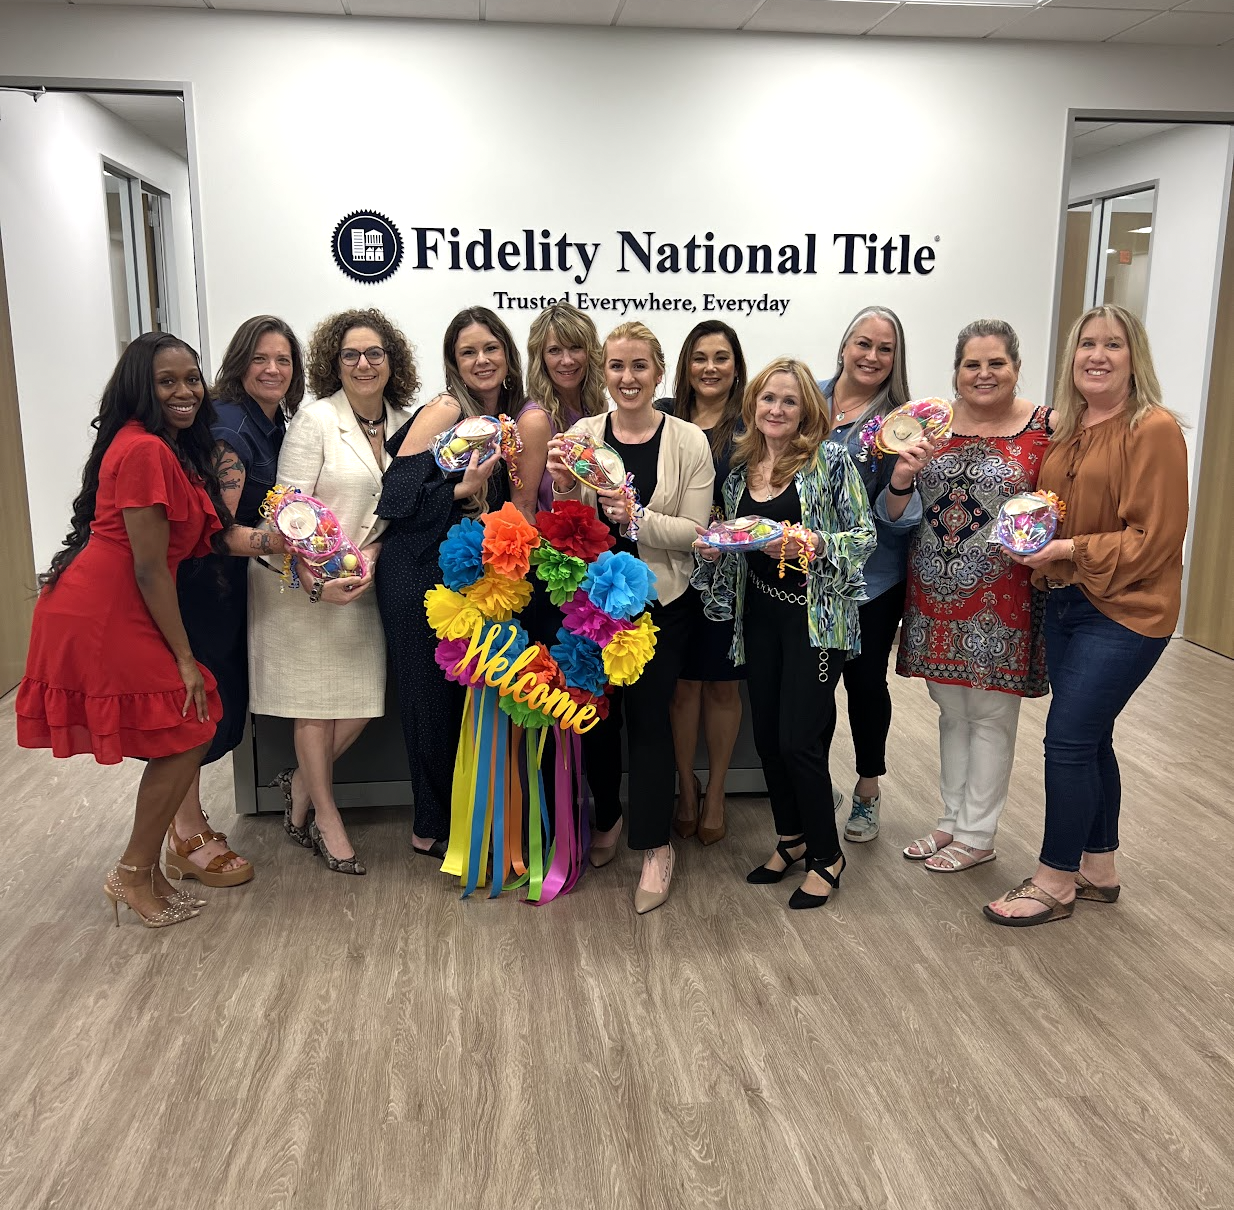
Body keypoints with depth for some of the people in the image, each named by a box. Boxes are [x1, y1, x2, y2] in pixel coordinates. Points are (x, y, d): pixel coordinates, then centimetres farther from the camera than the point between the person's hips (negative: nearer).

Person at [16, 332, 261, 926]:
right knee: (184, 737, -2)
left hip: (117, 610, 10)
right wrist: (184, 658, -13)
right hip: (102, 615, -10)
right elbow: (149, 569, -19)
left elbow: (198, 538, 8)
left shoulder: (173, 448, 13)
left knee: (180, 738, 13)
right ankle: (133, 874, 13)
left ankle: (145, 870, 25)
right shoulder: (144, 450, -19)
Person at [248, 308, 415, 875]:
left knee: (364, 696, 5)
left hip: (363, 579, 5)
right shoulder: (314, 419, -11)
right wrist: (316, 583, -21)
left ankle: (301, 783, 29)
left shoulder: (403, 423, 5)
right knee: (315, 699, 5)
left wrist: (370, 558, -8)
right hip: (305, 580, -5)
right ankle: (324, 814, 22)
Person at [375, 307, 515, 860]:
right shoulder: (443, 411, -11)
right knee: (433, 696, 2)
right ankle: (432, 828, 18)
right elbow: (397, 496, -17)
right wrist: (465, 488, -22)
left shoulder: (507, 417, 12)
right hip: (421, 574, -7)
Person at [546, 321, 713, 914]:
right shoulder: (582, 435, 0)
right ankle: (608, 819, 37)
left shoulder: (688, 441, -5)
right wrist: (566, 492, -19)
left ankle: (655, 847, 16)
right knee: (596, 709, 12)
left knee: (647, 715, 0)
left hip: (659, 598, -2)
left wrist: (636, 516, -24)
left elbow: (693, 531, -10)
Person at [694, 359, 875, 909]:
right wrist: (713, 551, -5)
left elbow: (864, 535, -7)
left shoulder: (830, 460, -7)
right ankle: (791, 838, 32)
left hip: (816, 614, -5)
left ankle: (826, 855, 15)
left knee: (798, 739, -6)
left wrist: (814, 544, -23)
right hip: (759, 613, 6)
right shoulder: (740, 466, 8)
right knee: (766, 735, 10)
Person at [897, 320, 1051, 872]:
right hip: (935, 594, 4)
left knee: (990, 714, 5)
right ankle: (953, 820, 30)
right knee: (950, 710, 15)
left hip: (1001, 598, -4)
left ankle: (976, 836, 19)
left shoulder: (1045, 427, -3)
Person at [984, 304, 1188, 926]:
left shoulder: (1153, 429, -13)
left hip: (1125, 611, -7)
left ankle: (1055, 881, 10)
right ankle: (1100, 869, 30)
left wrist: (1071, 551, -20)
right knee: (1089, 739, 15)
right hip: (1065, 602, 7)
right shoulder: (1064, 429, 9)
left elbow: (1156, 538, -16)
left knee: (1068, 739, -6)